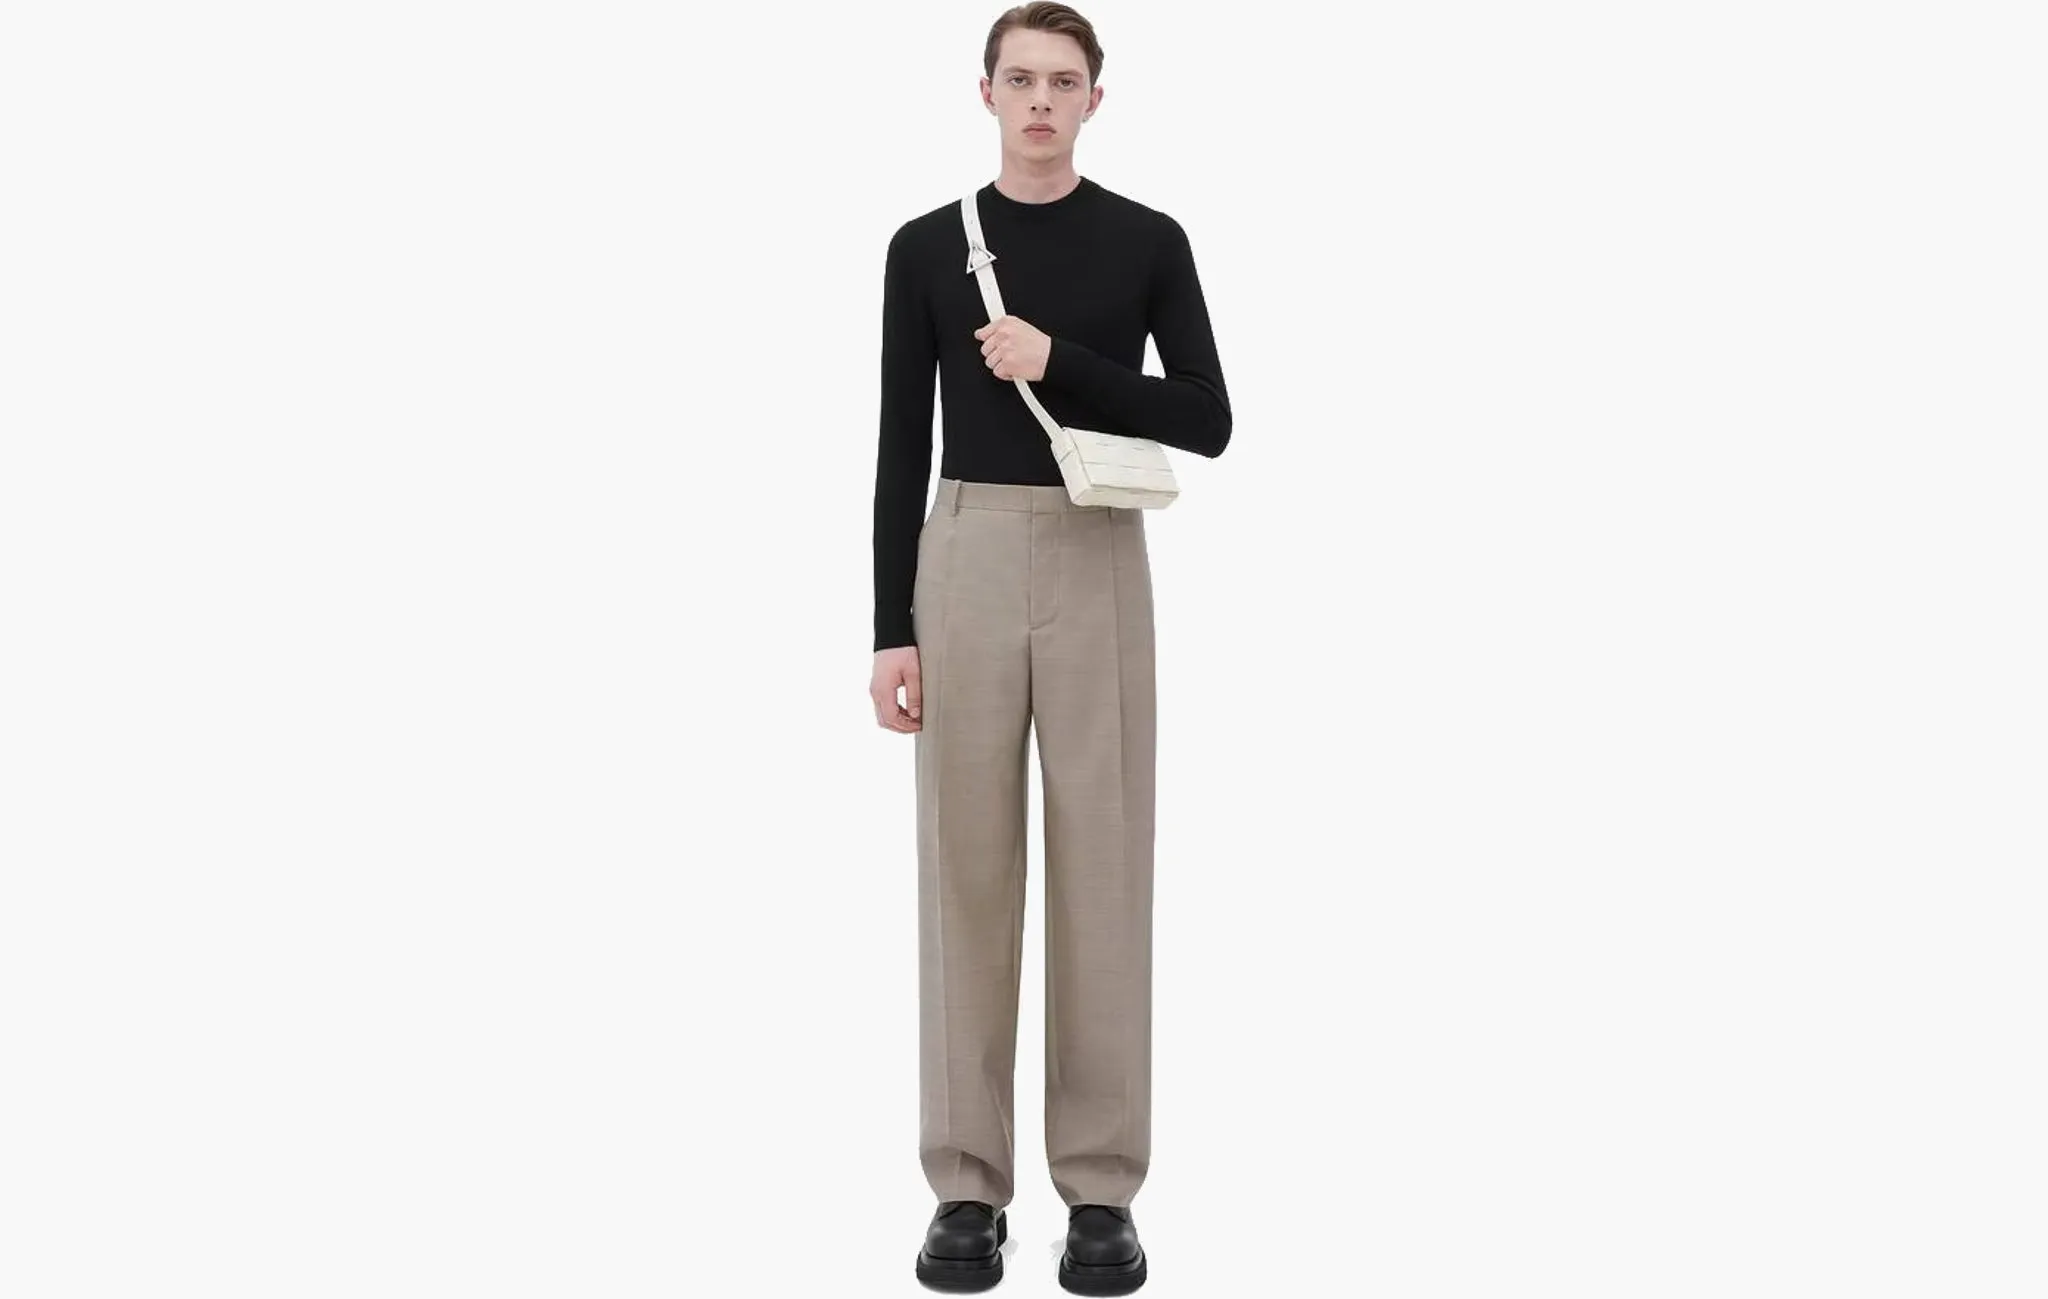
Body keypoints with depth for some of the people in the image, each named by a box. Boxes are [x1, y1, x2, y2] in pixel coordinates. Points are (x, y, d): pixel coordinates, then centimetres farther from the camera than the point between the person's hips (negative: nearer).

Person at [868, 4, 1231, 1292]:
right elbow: (902, 447, 3)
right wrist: (893, 628, -2)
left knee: (1104, 867, 2)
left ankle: (1103, 1185, 12)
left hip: (1100, 564, -1)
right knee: (968, 868, 3)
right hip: (964, 562, 1)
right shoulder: (927, 246, 5)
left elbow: (1207, 420, -3)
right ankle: (969, 1184, 13)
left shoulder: (1148, 242, 3)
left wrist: (1060, 362, -14)